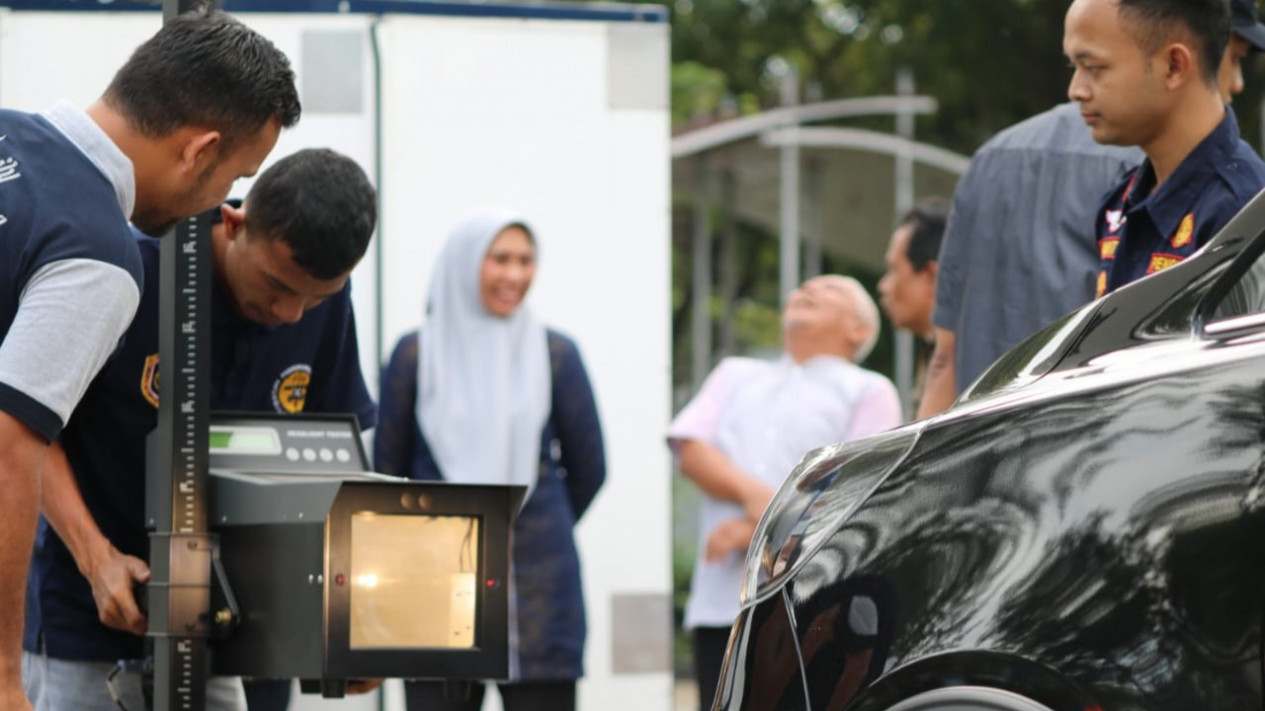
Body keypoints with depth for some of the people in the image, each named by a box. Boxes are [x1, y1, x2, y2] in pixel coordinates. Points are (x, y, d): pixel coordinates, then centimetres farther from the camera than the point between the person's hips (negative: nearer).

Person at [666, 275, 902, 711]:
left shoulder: (870, 391, 12)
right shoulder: (736, 376, 27)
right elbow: (691, 450, 10)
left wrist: (761, 530, -10)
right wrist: (751, 492, -11)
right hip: (720, 604, 4)